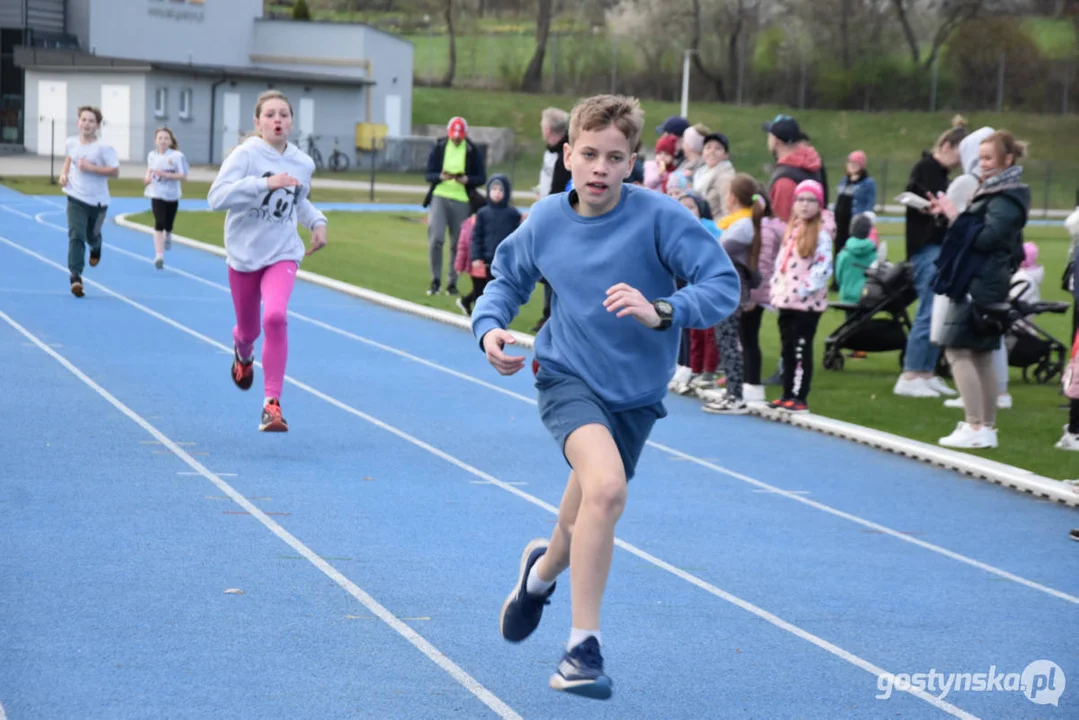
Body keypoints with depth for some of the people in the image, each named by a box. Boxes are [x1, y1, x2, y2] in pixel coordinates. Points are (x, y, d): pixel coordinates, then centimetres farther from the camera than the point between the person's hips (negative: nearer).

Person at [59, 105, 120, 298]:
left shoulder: (104, 147, -15)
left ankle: (96, 248, 58)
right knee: (76, 235, -15)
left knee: (92, 235, 18)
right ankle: (76, 277, -19)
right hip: (76, 198, 1)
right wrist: (64, 173, 5)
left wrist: (91, 168, -25)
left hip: (98, 201, -1)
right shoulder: (71, 143, 0)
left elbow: (115, 171, -18)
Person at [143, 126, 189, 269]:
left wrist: (165, 174, -24)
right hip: (157, 194, 0)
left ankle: (168, 236, 52)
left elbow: (183, 176, -13)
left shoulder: (177, 156, -11)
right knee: (159, 224, -15)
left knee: (168, 224, 14)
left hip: (172, 195, 0)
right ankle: (159, 255, -19)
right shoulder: (152, 155, 0)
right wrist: (147, 177, -2)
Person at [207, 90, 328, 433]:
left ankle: (272, 402, -18)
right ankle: (243, 354, 56)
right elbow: (216, 198, -28)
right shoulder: (245, 155, -15)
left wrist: (318, 221, 2)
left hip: (282, 254, 1)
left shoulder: (303, 163, 0)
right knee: (248, 328, 15)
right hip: (244, 254, -1)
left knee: (275, 317, -25)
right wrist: (265, 183, -35)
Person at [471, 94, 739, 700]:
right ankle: (584, 646, -20)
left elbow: (724, 284, -22)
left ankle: (543, 570, 56)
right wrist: (490, 326, -9)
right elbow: (508, 279, 11)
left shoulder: (660, 217, -18)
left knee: (588, 520, 18)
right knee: (606, 485, -29)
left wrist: (661, 311, -38)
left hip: (635, 393, 1)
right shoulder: (546, 220, -7)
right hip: (567, 377, -1)